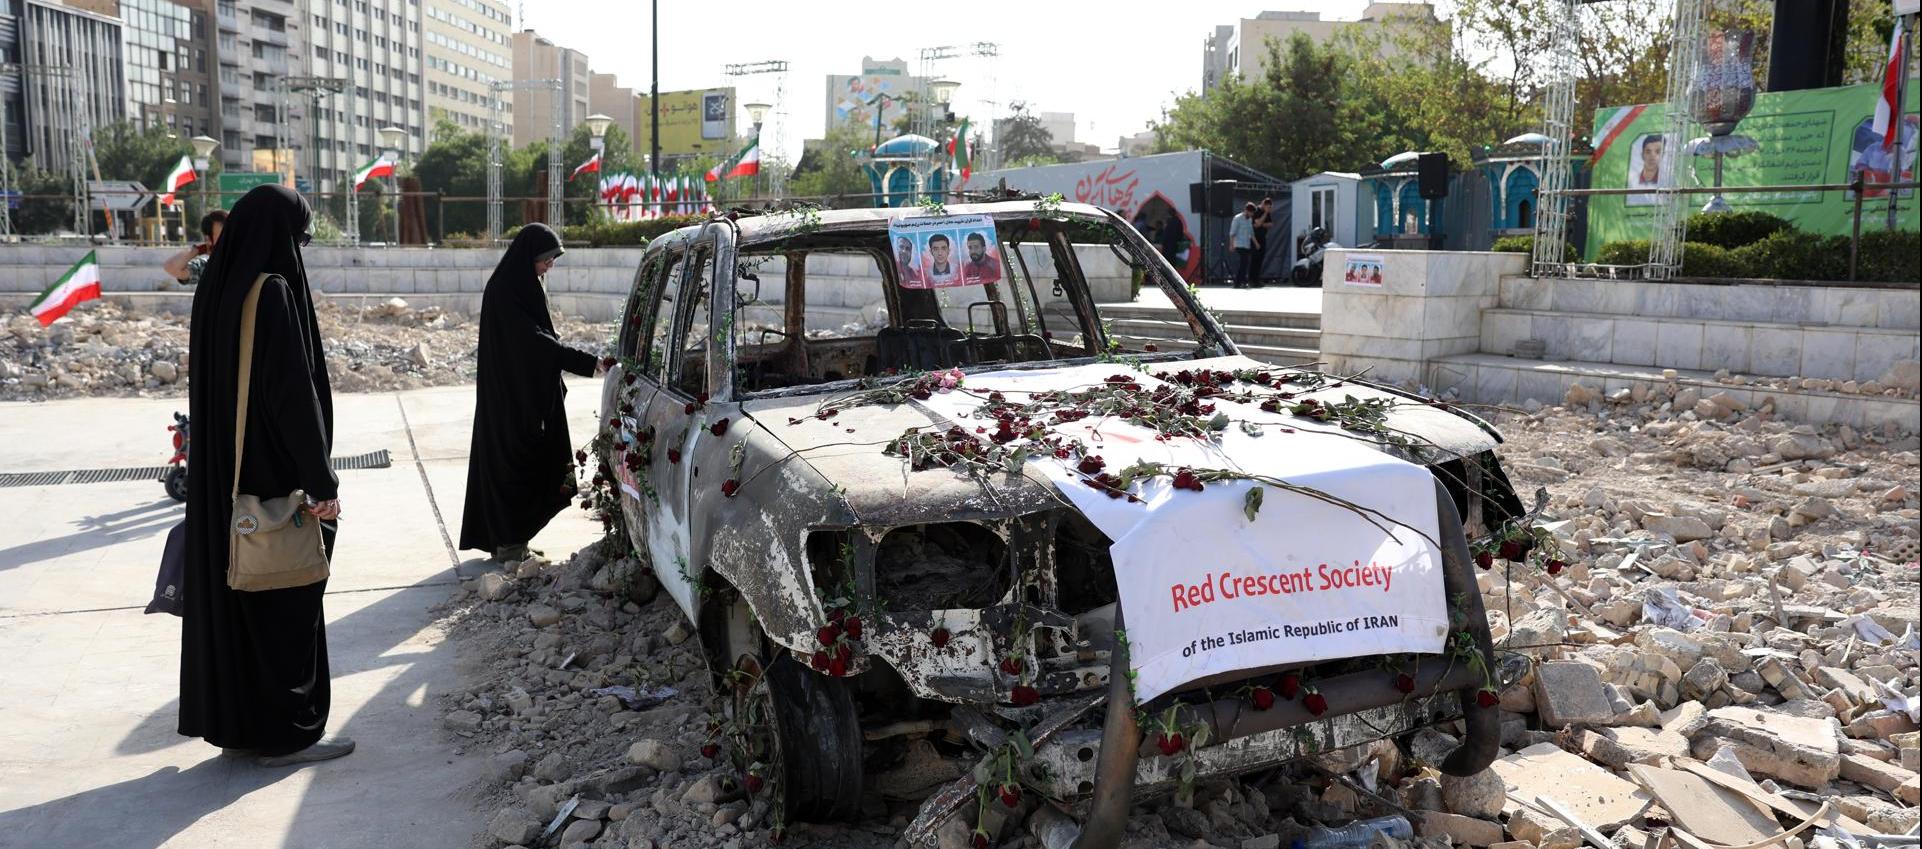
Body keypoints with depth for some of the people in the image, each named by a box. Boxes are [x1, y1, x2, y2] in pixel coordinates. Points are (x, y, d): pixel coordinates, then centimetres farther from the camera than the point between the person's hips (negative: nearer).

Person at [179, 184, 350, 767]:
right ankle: (286, 733, 10)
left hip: (221, 474, 9)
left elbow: (209, 385, 14)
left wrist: (217, 464, 21)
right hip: (272, 473, -9)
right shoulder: (271, 292, -18)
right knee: (284, 599, 1)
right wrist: (322, 482, -18)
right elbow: (293, 391, -21)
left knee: (230, 589, 14)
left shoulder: (216, 288, 8)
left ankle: (233, 722, 24)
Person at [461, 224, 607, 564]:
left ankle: (507, 538, 20)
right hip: (509, 395, -9)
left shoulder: (525, 286, 12)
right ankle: (508, 543, 3)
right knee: (509, 458, -4)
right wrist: (588, 362, -30)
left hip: (529, 393, 9)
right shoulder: (503, 291, -18)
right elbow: (535, 340, -25)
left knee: (529, 458, 11)